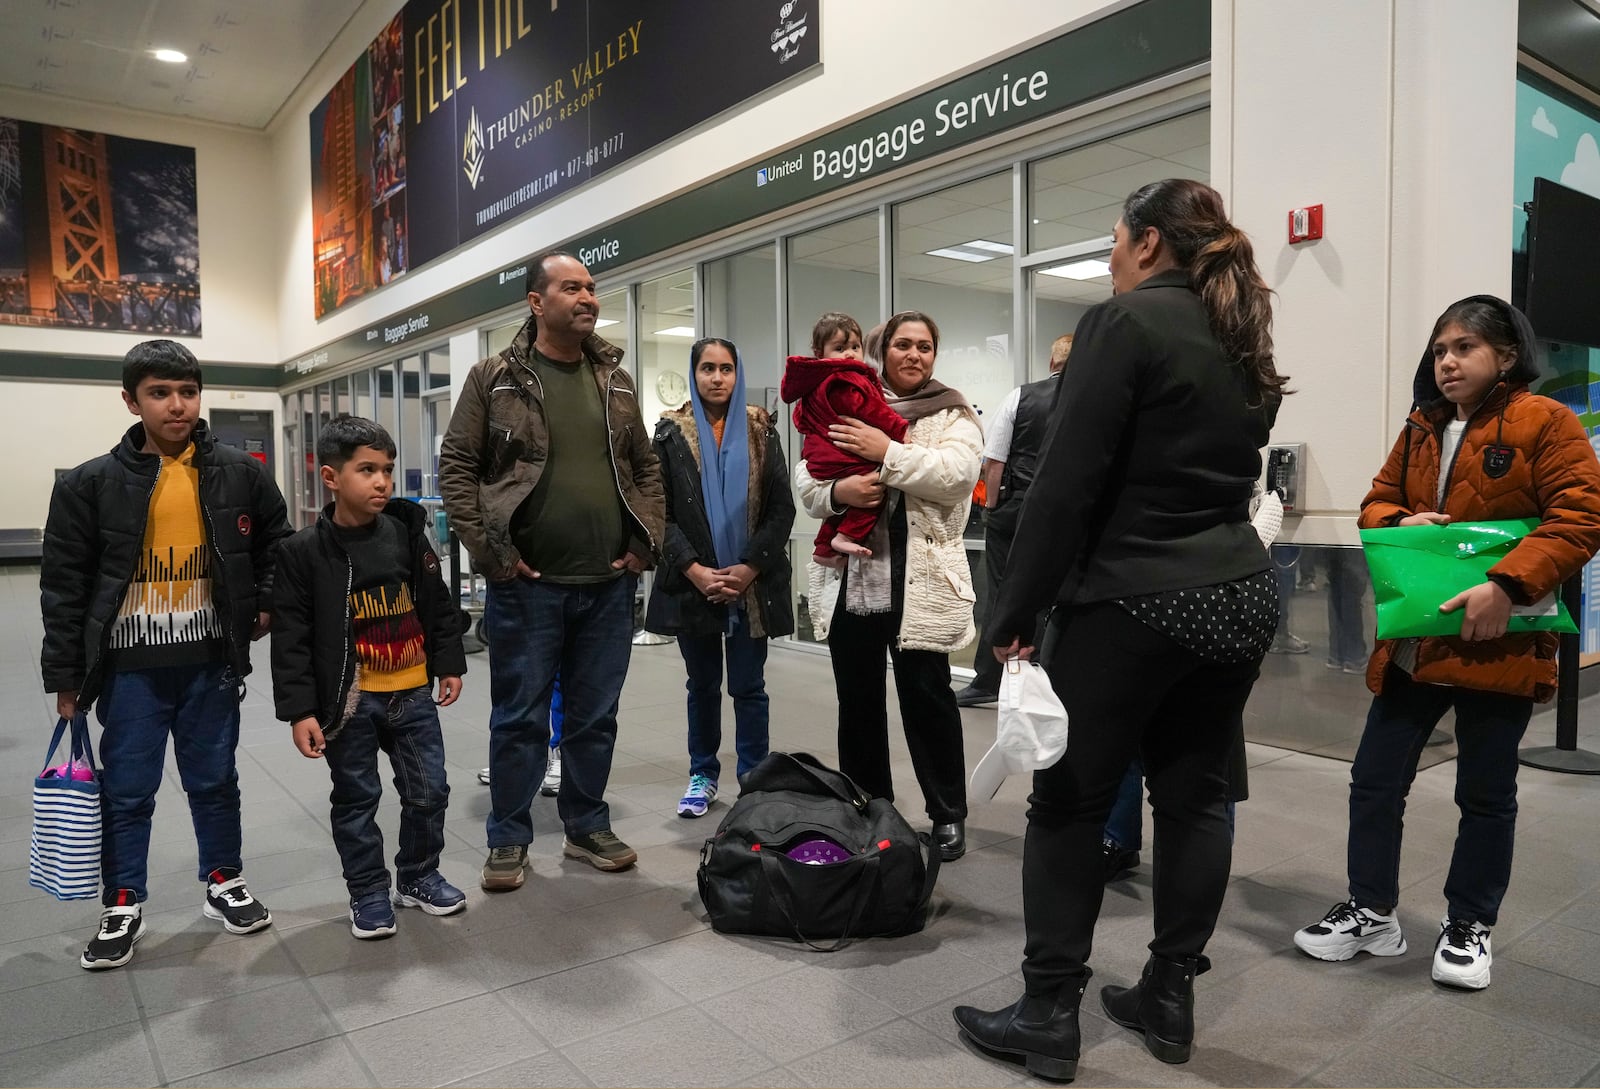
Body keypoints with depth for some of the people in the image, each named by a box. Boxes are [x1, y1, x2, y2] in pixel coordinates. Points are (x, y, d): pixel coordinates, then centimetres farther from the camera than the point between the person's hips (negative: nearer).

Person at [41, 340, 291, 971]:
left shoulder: (239, 473, -1)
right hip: (130, 665, -1)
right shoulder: (91, 484, -5)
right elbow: (64, 586, -1)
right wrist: (65, 677, -1)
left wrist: (265, 604, 6)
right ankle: (122, 908, 27)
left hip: (211, 660, 1)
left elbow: (276, 542, 16)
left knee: (215, 780, 14)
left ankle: (224, 884, 32)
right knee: (127, 790, 10)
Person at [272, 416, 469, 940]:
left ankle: (419, 876, 31)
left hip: (412, 693, 3)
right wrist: (300, 709, -12)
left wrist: (449, 664, 9)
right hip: (348, 700, -3)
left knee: (428, 790, 10)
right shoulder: (304, 551, -10)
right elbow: (291, 637, -9)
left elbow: (438, 604, 8)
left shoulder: (407, 533, -1)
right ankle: (368, 892, 27)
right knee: (356, 800, 11)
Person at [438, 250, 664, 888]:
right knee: (520, 719, 8)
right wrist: (492, 554, -10)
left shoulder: (616, 381, 10)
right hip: (526, 586, -3)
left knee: (595, 717, 13)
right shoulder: (494, 379, -2)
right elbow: (456, 469, -3)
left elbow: (646, 467, 15)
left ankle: (587, 827, 30)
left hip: (609, 585, 4)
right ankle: (508, 840, 24)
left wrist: (646, 543, 4)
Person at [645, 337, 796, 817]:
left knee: (748, 687, 6)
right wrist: (695, 570, -13)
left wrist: (749, 568, -11)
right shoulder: (671, 432, 3)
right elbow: (659, 510, -2)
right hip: (693, 583, 1)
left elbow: (782, 509, -1)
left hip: (752, 584, 0)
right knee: (702, 685, 13)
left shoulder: (760, 431, 4)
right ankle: (702, 776, 26)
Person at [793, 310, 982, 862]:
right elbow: (806, 481, 7)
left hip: (921, 578, -3)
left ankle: (948, 816, 17)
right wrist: (838, 491, -14)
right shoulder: (845, 409, 14)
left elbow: (957, 474, -13)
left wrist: (887, 453, -17)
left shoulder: (952, 413, 5)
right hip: (853, 574, 4)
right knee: (857, 699, 12)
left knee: (926, 693, 1)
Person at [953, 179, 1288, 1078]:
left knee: (1071, 803, 3)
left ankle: (1050, 1014, 11)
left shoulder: (1127, 321, -11)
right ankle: (1170, 998, 24)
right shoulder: (1247, 340, 14)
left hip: (1132, 599, -8)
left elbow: (1068, 480, -16)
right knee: (1196, 798, 13)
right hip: (1239, 594, 8)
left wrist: (1017, 612, -12)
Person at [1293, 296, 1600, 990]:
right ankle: (1372, 912, 22)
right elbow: (1376, 502, 17)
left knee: (1486, 795, 9)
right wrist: (1399, 525, -7)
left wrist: (1507, 585, -25)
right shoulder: (1420, 431, 12)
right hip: (1412, 642, 5)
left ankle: (1469, 926, 27)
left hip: (1498, 643, -5)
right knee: (1374, 781, 7)